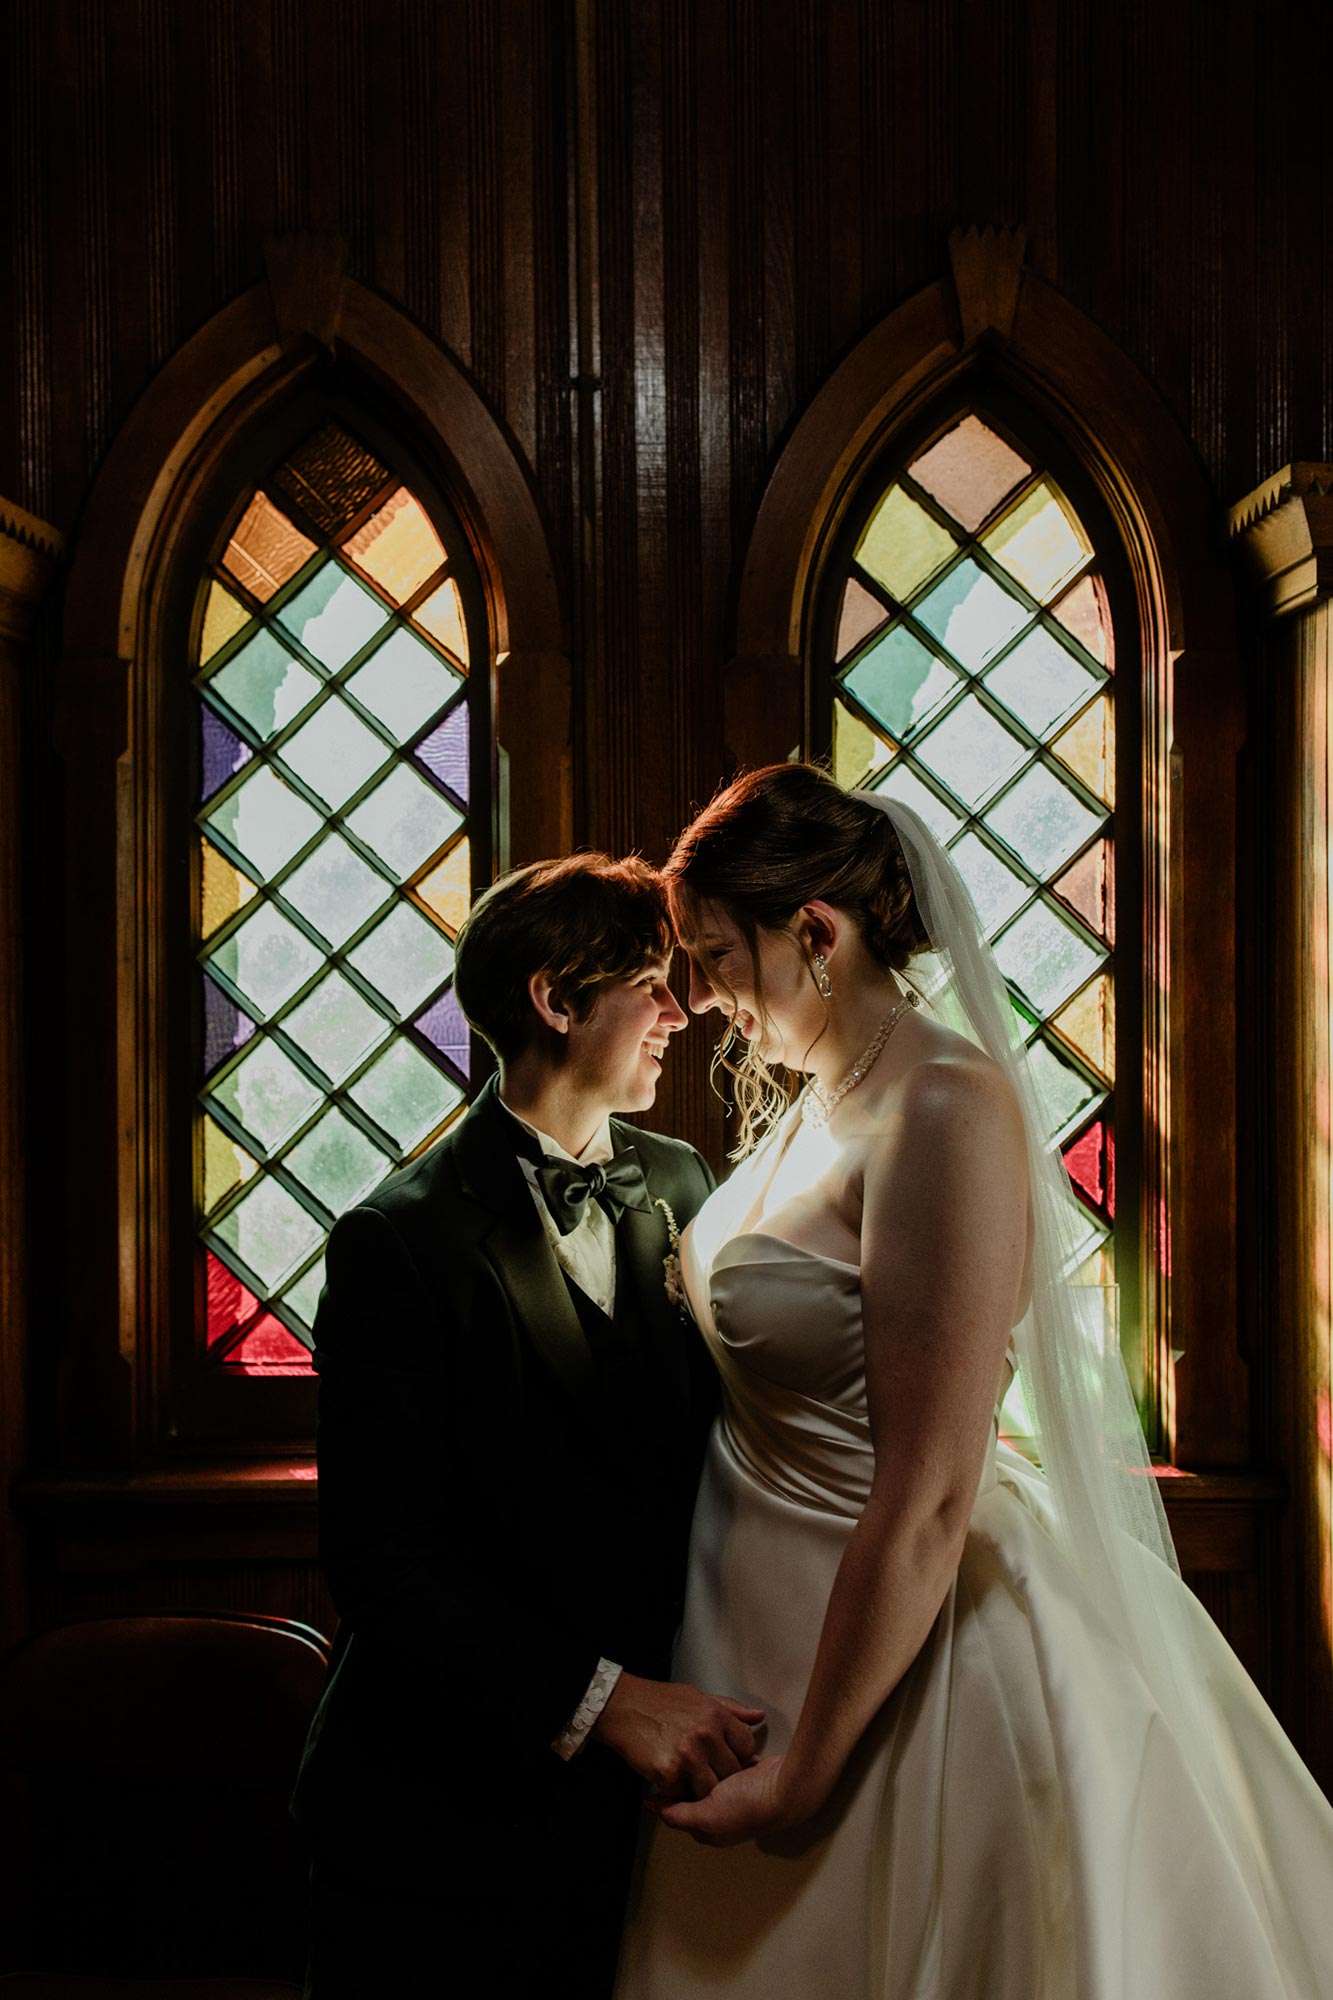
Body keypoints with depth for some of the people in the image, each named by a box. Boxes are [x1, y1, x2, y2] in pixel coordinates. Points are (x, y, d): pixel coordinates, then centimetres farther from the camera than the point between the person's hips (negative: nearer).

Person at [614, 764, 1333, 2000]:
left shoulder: (947, 1110, -22)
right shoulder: (815, 1104, 5)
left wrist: (800, 1782, -19)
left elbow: (927, 1500, -24)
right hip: (772, 1615, 8)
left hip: (898, 1656, -8)